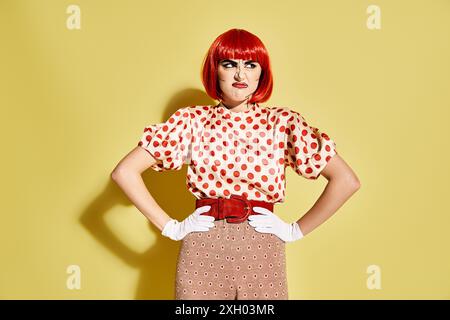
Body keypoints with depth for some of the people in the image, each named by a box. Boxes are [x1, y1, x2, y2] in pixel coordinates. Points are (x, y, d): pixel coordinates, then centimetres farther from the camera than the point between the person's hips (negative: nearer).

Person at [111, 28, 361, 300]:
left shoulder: (283, 123, -2)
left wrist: (296, 230, -5)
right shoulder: (191, 121, -1)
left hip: (262, 253, 0)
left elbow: (347, 181, -5)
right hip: (202, 252, 0)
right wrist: (170, 227, -5)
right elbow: (125, 172, -2)